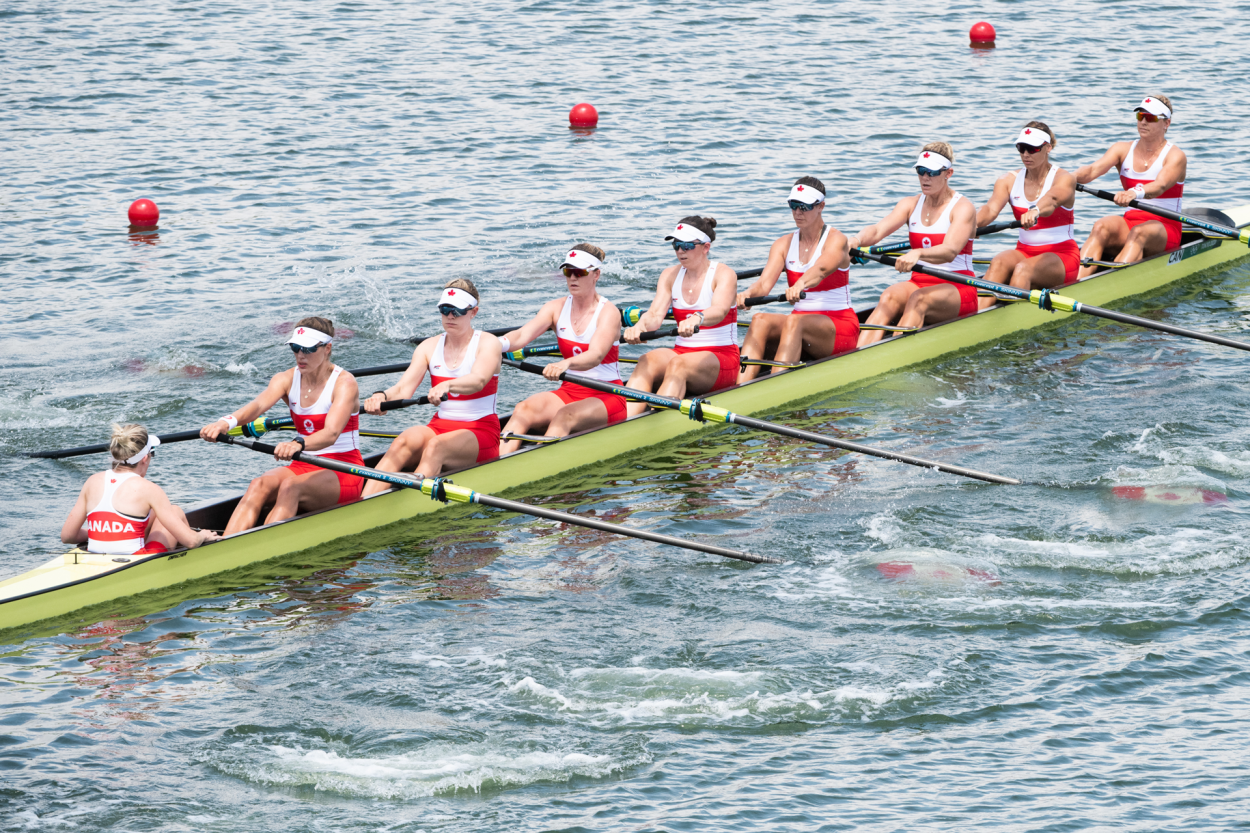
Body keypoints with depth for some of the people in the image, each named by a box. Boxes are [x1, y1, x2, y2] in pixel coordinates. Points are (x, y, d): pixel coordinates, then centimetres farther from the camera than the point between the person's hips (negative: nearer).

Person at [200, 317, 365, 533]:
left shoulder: (344, 383, -12)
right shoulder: (286, 379, 3)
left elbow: (331, 433, -29)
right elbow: (259, 404, -18)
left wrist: (298, 444, -51)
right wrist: (226, 422, -41)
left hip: (343, 472, -5)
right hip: (304, 467, 5)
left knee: (290, 487, -34)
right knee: (259, 486, -26)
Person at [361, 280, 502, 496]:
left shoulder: (488, 343, -5)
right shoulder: (429, 347, 8)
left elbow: (478, 380, -27)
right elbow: (404, 388, -5)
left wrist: (447, 385, -48)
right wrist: (382, 396, -30)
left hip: (481, 432, -4)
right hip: (440, 427, 4)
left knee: (436, 446, -36)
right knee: (403, 442, -29)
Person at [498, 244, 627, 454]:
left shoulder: (608, 312, -9)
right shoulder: (556, 308, 6)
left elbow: (596, 356, -27)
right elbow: (522, 335, -10)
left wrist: (566, 364, -49)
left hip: (606, 397, -5)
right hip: (568, 392, 5)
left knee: (565, 416, -36)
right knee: (524, 409, -25)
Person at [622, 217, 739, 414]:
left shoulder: (724, 274, -6)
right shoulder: (670, 275, 9)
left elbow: (719, 311, -28)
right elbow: (655, 314, -7)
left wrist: (697, 319, -51)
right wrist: (640, 326, -32)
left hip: (722, 359, -4)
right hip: (682, 352, 4)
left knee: (678, 365, -36)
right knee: (647, 361, -28)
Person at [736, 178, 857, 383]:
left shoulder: (835, 240, -7)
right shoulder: (784, 244, 8)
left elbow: (821, 269, -31)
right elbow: (764, 283, -8)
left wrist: (800, 285, -53)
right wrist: (749, 293, -33)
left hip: (840, 328, -5)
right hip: (801, 325, 5)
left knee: (794, 322, -35)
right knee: (760, 320, -25)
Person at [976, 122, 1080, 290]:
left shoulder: (1063, 179, -8)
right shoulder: (1009, 180, 5)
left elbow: (1052, 200, -32)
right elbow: (991, 208, -14)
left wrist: (1035, 211, -57)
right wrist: (972, 223, -39)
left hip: (1061, 255, -4)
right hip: (1025, 250, 4)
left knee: (1023, 269, -34)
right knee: (998, 263, -30)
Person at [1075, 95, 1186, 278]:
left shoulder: (1175, 156, -6)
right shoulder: (1123, 149, 8)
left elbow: (1160, 186, -27)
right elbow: (1094, 170, -10)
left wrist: (1135, 193, -49)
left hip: (1165, 228, -4)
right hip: (1131, 220, 4)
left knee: (1139, 233, -37)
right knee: (1101, 227, -28)